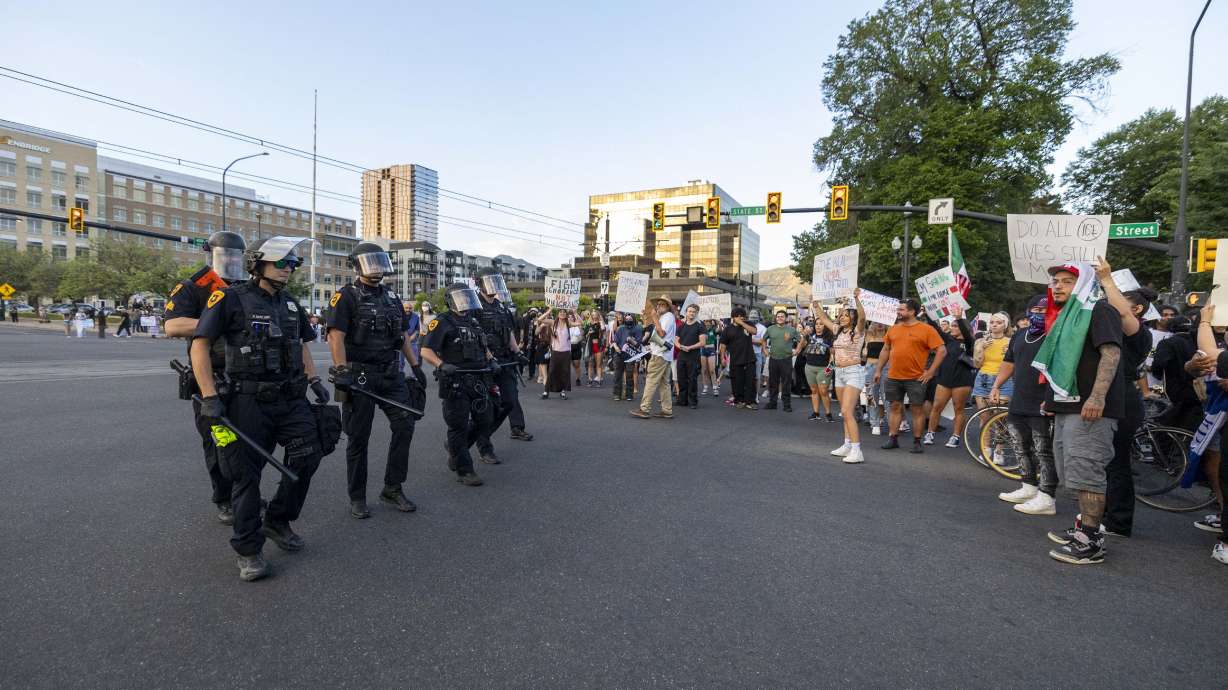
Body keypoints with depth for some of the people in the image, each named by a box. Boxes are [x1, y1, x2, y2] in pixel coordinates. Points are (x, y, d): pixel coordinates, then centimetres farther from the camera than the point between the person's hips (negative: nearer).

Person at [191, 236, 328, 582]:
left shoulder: (291, 304, 11)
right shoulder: (231, 299, -7)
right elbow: (200, 346, -9)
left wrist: (314, 379, 11)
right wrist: (209, 396, -15)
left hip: (291, 399, 5)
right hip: (250, 402, -5)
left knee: (307, 457, -1)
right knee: (247, 475, 2)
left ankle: (277, 522, 22)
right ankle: (248, 550, 16)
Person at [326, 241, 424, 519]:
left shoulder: (391, 297, 15)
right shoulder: (346, 297, -4)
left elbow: (403, 336, 20)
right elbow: (336, 336, -13)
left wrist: (416, 366, 15)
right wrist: (341, 371, -22)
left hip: (391, 374, 6)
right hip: (359, 377, -5)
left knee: (405, 425, -1)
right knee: (358, 438, 4)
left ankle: (393, 489, 13)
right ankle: (357, 498, 18)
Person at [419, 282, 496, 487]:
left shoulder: (473, 321, 17)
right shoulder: (443, 322, -5)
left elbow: (483, 346, 28)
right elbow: (426, 351, -12)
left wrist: (490, 360, 9)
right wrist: (442, 365, -28)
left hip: (478, 381, 7)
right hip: (455, 383, -7)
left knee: (484, 421, 11)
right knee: (459, 427, 2)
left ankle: (454, 447, 33)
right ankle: (464, 470, 12)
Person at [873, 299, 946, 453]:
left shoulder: (927, 329, -6)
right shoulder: (893, 329, 9)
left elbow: (942, 351, -7)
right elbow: (885, 350, 17)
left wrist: (930, 372, -11)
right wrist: (879, 370, 14)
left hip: (916, 378, -4)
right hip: (893, 378, 4)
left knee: (918, 409, 4)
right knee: (895, 407, 10)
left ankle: (917, 442, 13)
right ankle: (893, 439, 17)